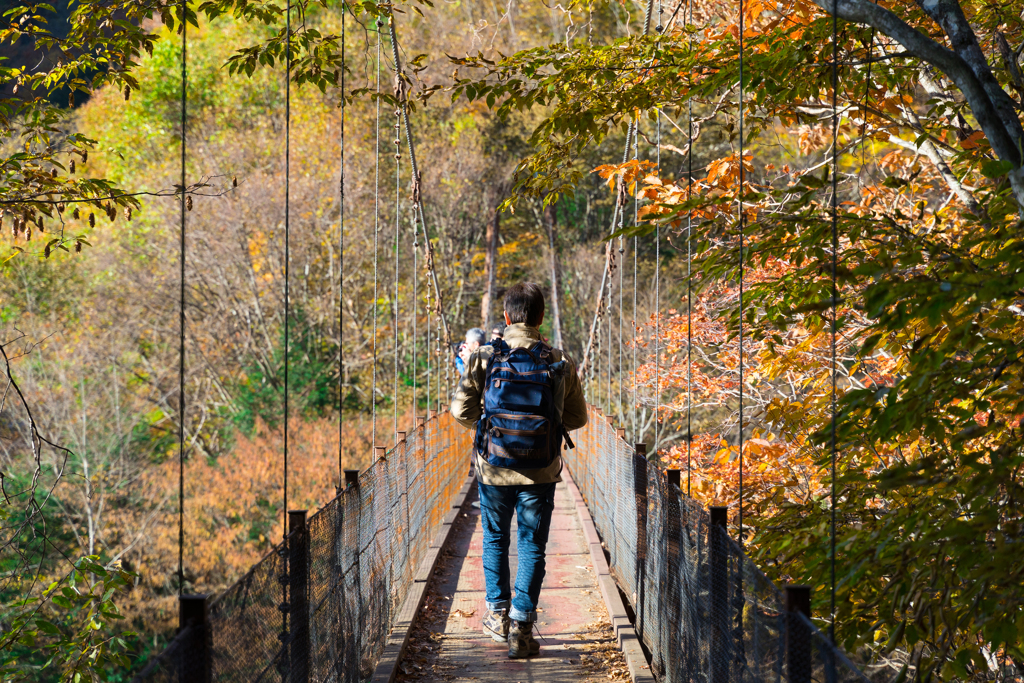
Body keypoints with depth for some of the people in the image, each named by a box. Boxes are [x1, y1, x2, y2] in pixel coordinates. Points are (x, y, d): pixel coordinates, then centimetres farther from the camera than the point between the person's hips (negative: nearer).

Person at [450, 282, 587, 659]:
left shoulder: (484, 358, -8)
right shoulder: (560, 364, -5)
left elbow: (461, 410, -4)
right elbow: (577, 418, 4)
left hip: (494, 468, 0)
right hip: (540, 473, 0)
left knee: (495, 540, 21)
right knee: (532, 547, 7)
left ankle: (499, 613, 27)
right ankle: (521, 627, 2)